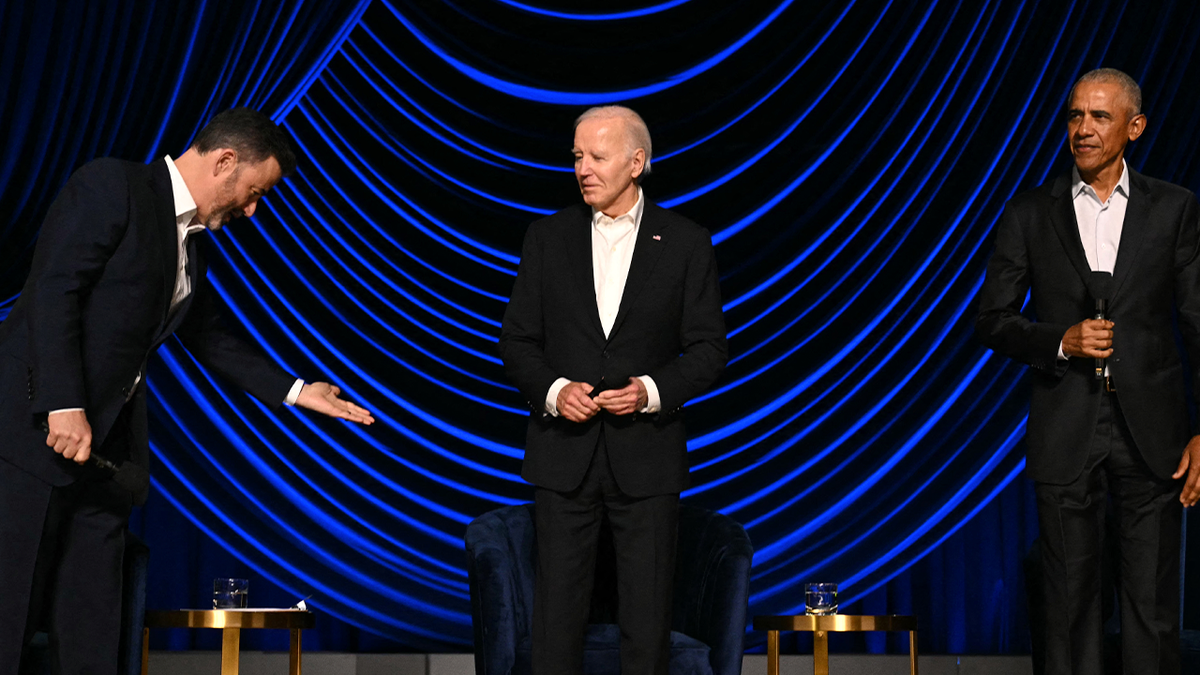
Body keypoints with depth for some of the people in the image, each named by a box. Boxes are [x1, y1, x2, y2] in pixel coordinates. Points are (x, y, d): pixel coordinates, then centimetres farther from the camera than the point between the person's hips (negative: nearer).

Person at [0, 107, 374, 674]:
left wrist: (296, 392, 24)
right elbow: (52, 292, -16)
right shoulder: (111, 187, -8)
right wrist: (64, 406, -22)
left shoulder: (188, 243, 19)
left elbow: (212, 340, 29)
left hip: (104, 451, 9)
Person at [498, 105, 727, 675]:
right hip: (564, 454, 1)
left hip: (647, 456, -1)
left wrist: (652, 390, -15)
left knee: (647, 612, 3)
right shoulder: (547, 238, 6)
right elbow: (516, 342, 7)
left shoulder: (685, 243, 1)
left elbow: (708, 349, 2)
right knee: (557, 610, 2)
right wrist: (553, 389, -12)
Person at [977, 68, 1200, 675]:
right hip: (1065, 436, 0)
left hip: (1150, 432, 0)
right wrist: (1061, 341, -11)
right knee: (1071, 604, 4)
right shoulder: (1029, 214, 6)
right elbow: (992, 321, 7)